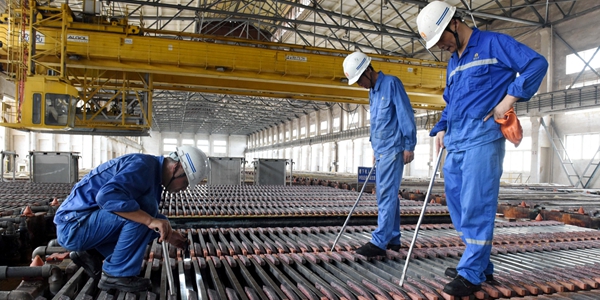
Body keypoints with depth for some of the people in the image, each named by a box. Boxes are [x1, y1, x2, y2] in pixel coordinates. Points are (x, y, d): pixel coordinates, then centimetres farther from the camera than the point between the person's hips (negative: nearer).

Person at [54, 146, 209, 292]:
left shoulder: (153, 173, 9)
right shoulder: (142, 165, -20)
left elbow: (150, 216, 21)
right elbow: (107, 196, -36)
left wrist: (168, 234, 9)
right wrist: (150, 220, -36)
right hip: (74, 225, -10)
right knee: (142, 212, -24)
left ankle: (92, 254, 10)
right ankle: (116, 275, -10)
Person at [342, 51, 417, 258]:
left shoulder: (391, 83, -7)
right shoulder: (372, 92, 18)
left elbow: (406, 114, -11)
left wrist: (409, 146, -14)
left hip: (393, 149, -9)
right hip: (381, 151, 9)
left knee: (386, 195, -10)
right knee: (386, 195, 10)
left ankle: (379, 242, -9)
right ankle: (393, 239, 18)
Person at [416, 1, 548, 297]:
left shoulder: (493, 43, 1)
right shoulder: (453, 62, 23)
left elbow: (537, 63, -5)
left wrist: (507, 100, -12)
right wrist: (441, 128, 12)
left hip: (482, 137, -8)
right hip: (455, 142, 8)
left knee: (476, 206, -8)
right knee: (457, 204, 8)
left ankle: (471, 274, 0)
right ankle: (481, 264, 20)